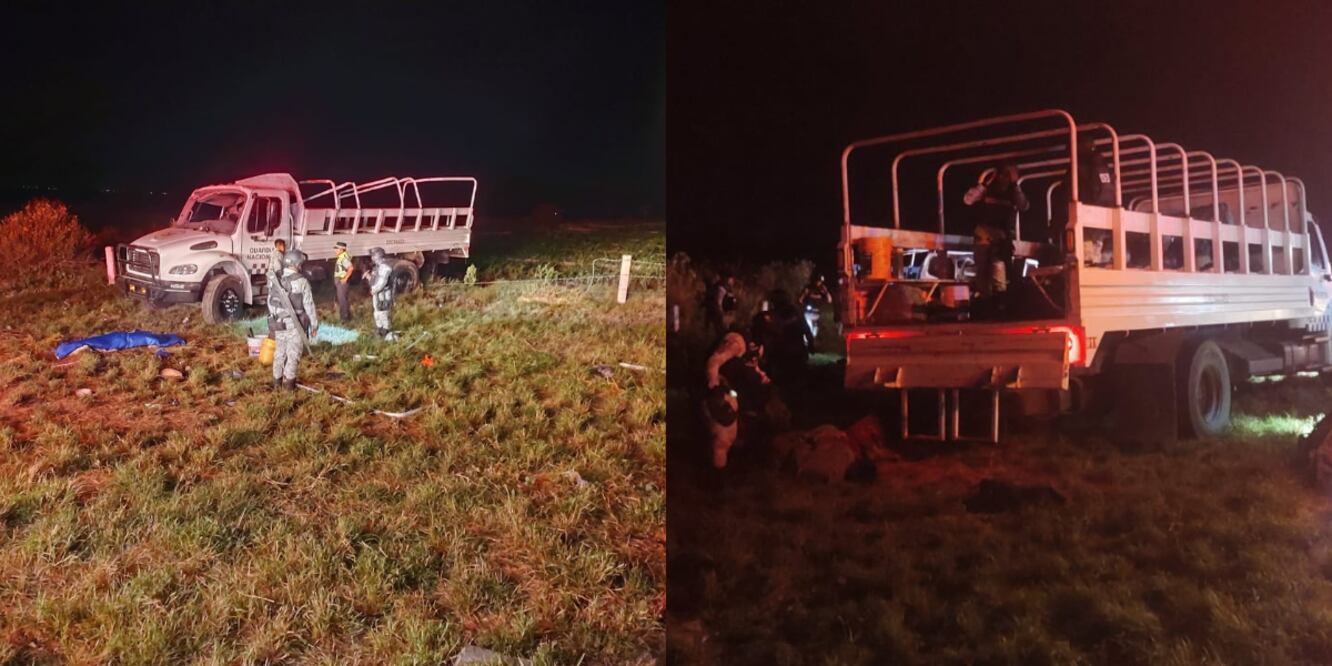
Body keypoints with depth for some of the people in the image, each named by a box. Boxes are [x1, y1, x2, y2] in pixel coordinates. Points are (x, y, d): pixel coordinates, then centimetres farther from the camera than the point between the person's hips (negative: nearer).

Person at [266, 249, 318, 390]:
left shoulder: (274, 280, 1)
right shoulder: (302, 282, -16)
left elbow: (270, 303, 8)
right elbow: (309, 305, -12)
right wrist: (314, 325, -3)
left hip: (279, 324, 5)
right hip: (295, 324, -5)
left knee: (280, 352, 17)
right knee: (293, 353, 4)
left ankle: (277, 380, 25)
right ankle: (289, 382, 7)